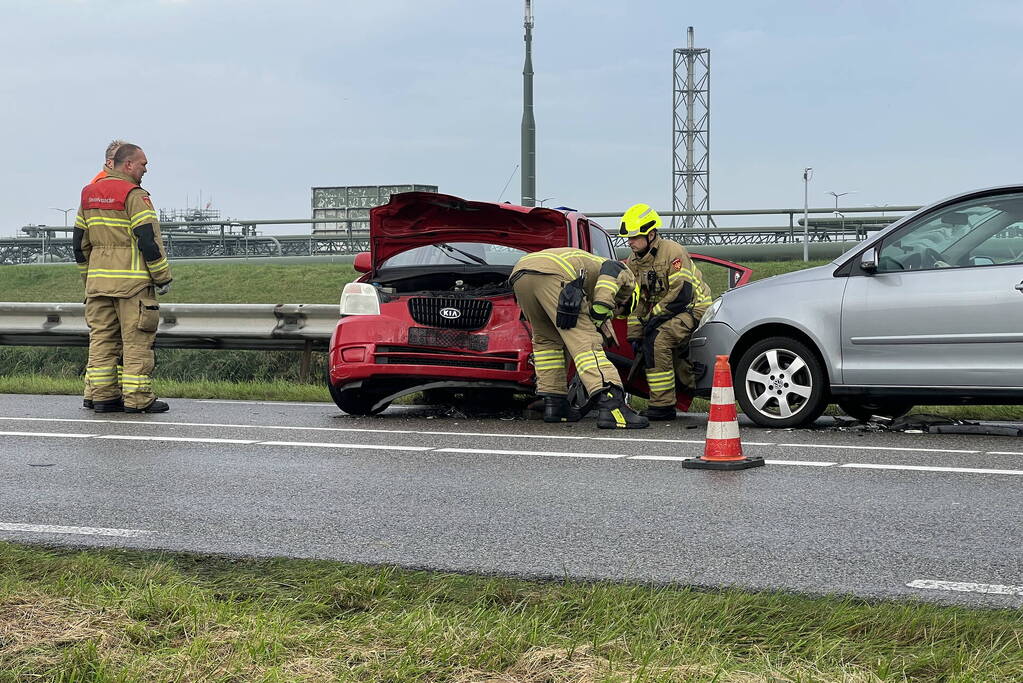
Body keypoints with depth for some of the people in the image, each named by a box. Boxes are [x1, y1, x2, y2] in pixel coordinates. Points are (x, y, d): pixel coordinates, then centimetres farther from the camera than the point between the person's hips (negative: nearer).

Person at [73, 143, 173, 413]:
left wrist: (88, 278, 25)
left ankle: (102, 395, 10)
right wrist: (163, 278, -7)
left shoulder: (89, 195, 14)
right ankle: (137, 398, -3)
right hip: (132, 279, -7)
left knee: (101, 337, 9)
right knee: (137, 339, -3)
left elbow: (80, 244, 17)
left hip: (98, 279, 7)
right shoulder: (134, 195, -10)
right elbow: (149, 241, -15)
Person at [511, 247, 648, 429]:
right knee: (585, 341, -10)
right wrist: (600, 310, -6)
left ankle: (554, 403, 23)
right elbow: (610, 269, -1)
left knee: (546, 339, 26)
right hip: (551, 275, -8)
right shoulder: (624, 274, 26)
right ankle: (611, 404, -23)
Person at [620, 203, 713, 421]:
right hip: (663, 313, 9)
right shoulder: (633, 263, 7)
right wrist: (635, 336, 4)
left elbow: (681, 295, -23)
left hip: (693, 308, -9)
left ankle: (663, 405, -22)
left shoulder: (673, 252, -18)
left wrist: (654, 316, -21)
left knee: (657, 341, -25)